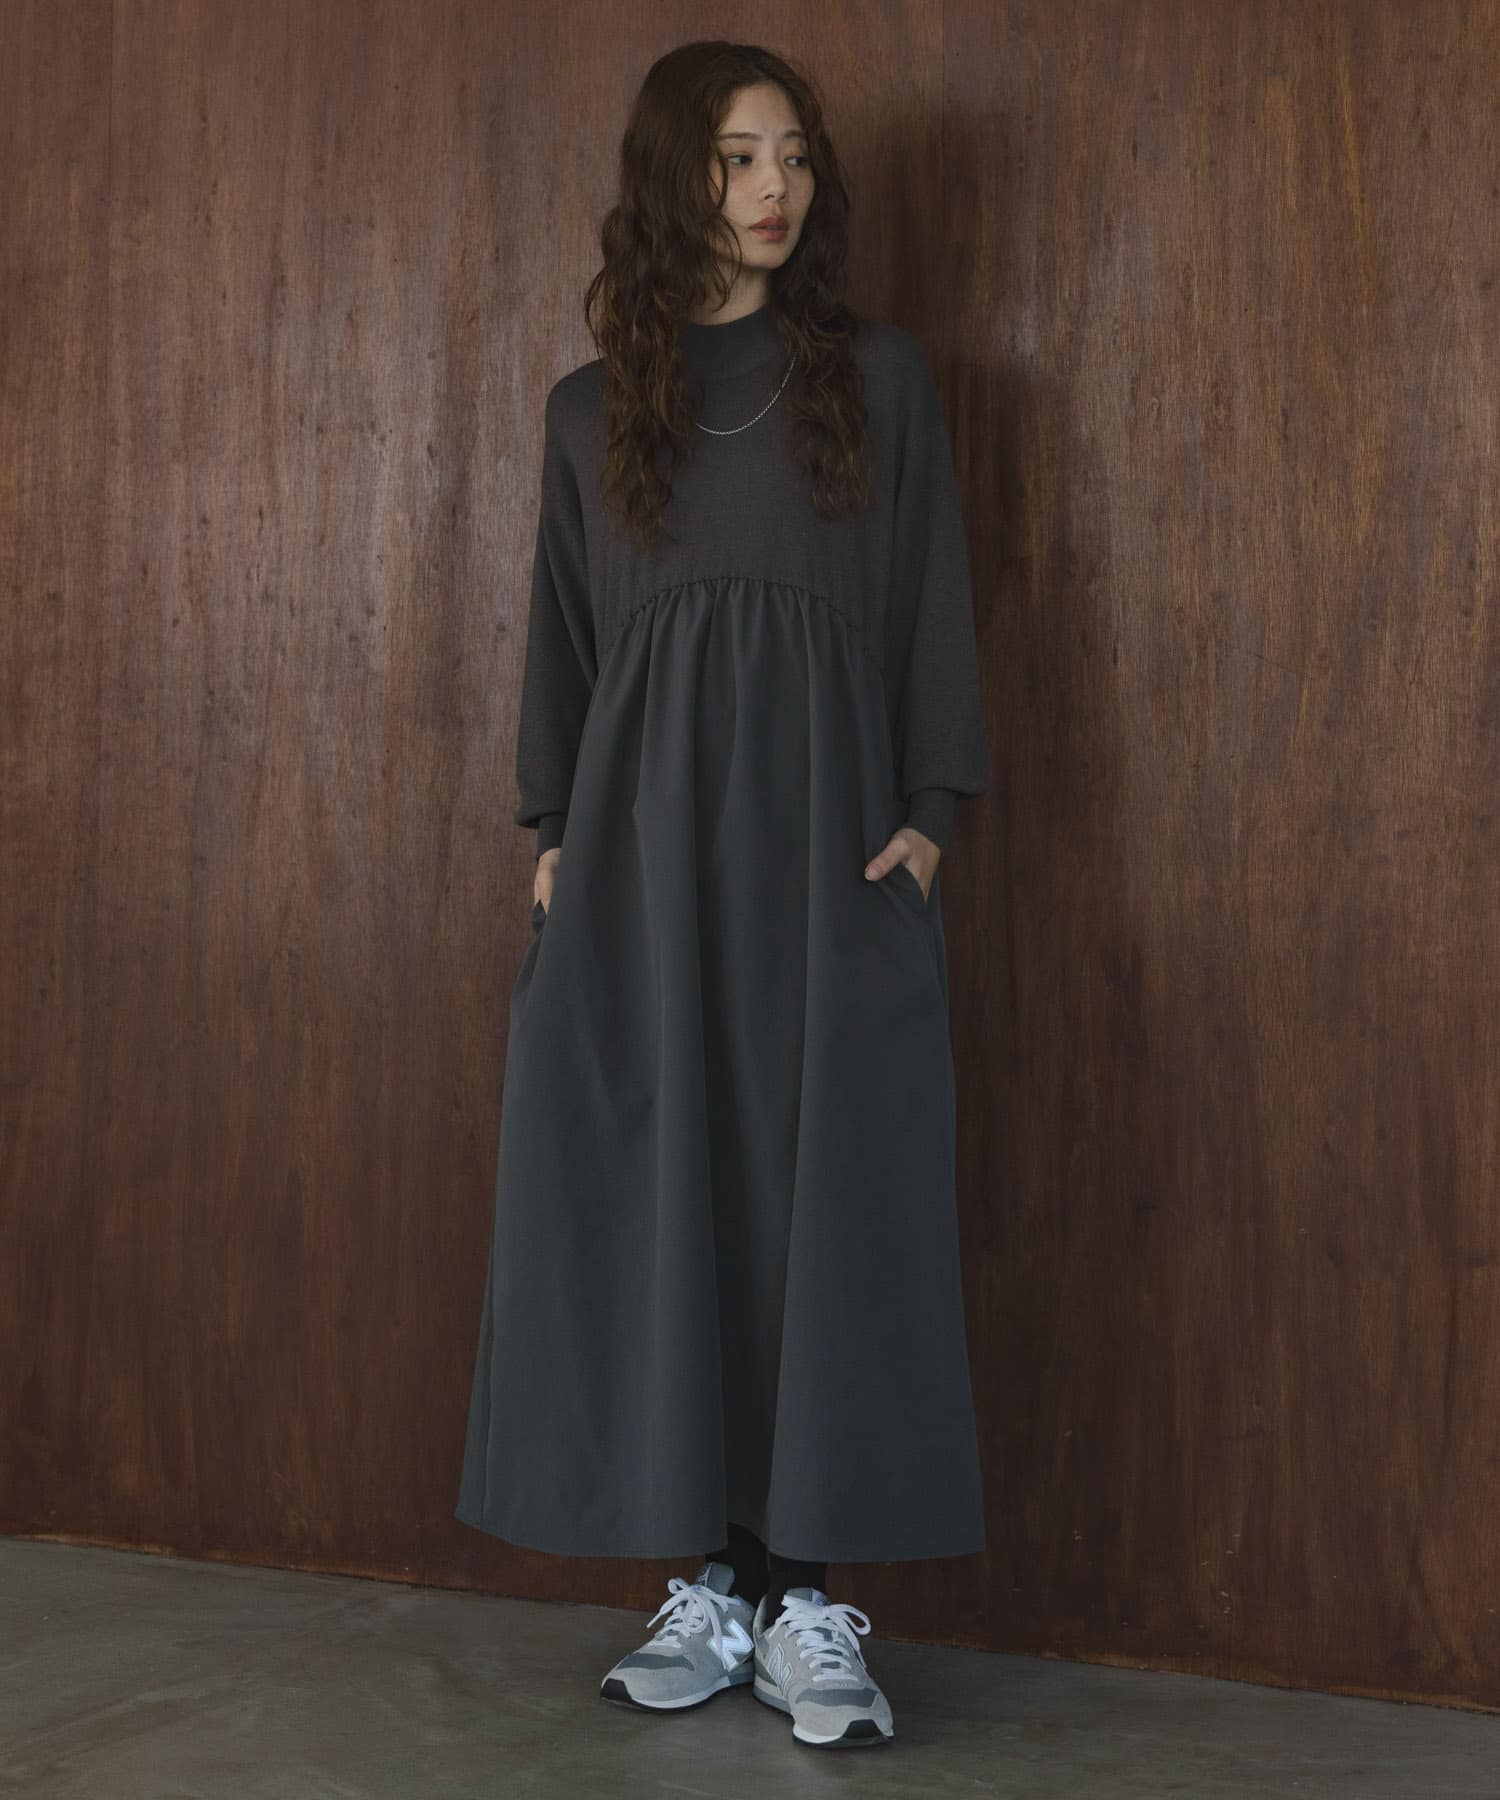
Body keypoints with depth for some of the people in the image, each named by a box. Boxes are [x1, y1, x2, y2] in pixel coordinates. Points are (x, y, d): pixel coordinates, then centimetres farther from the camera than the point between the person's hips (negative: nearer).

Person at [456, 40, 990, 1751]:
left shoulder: (877, 374, 8)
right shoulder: (591, 406, 13)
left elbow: (933, 602, 5)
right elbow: (562, 633, 14)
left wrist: (926, 814, -6)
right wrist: (554, 836, 4)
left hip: (822, 829, -2)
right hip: (644, 835, 2)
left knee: (825, 1192, -5)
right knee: (658, 1197, 0)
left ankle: (808, 1595, 2)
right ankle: (708, 1582, 10)